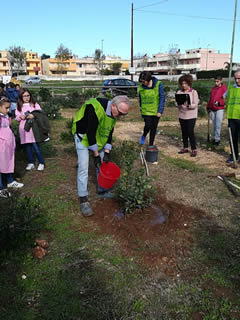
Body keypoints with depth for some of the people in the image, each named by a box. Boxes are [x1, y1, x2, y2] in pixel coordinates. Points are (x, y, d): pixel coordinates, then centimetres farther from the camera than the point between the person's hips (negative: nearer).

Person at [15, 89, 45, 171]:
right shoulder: (19, 106, 10)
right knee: (28, 146, 8)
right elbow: (16, 117, 11)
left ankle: (41, 163, 6)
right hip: (24, 129, 3)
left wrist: (33, 116, -19)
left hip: (33, 128, -3)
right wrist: (20, 117, -11)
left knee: (35, 146, -8)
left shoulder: (35, 104, 3)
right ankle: (31, 163, 21)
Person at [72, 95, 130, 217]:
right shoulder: (95, 108, -36)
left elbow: (109, 133, -1)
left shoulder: (114, 113, -10)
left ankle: (102, 191, 29)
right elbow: (90, 133, -31)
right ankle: (83, 200, -6)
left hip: (99, 137, 8)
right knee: (83, 167, -13)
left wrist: (107, 152, -7)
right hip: (83, 135, -7)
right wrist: (96, 155, -24)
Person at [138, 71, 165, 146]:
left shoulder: (158, 84, -12)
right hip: (146, 110, 1)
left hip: (156, 111, 0)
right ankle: (144, 136, 20)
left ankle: (151, 145, 21)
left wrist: (160, 111, -14)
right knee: (148, 125, -13)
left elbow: (162, 98, -10)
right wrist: (141, 109, 14)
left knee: (154, 128, 6)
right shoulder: (141, 86, -5)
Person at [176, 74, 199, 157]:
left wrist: (188, 105, -28)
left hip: (191, 116, -4)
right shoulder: (179, 92, 7)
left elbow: (195, 105, -10)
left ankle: (194, 149, 2)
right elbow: (177, 103, 3)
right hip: (182, 115, 4)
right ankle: (185, 147, 23)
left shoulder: (194, 92, -4)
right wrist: (179, 103, -19)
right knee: (184, 132, 10)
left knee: (190, 132, -7)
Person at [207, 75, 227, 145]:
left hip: (219, 109, -6)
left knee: (218, 125, -9)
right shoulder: (213, 88, 15)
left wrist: (219, 102, -25)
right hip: (212, 109, 6)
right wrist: (208, 107, 22)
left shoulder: (223, 88, -4)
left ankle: (217, 139, -5)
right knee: (214, 125, 10)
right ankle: (216, 138, 19)